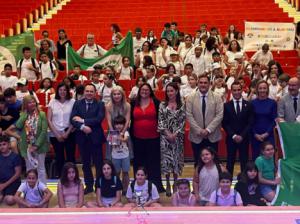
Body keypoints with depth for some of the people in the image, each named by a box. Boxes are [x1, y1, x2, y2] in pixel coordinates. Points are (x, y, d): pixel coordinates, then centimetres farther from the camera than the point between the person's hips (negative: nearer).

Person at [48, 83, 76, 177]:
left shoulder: (72, 102, -1)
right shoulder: (52, 102, 3)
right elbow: (49, 120, 1)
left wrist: (67, 133, -8)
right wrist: (57, 134, -5)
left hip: (69, 134, -1)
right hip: (55, 135, 1)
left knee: (70, 157, 0)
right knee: (59, 157, 8)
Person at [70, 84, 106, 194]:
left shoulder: (100, 104, -1)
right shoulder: (77, 103, 6)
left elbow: (99, 119, -16)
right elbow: (72, 119, -4)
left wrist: (83, 121, -15)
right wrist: (82, 127, -18)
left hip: (95, 137, -3)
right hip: (82, 137, 3)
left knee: (98, 163, 3)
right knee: (85, 163, 12)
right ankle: (89, 185, 24)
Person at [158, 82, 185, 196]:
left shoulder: (182, 105, 3)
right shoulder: (162, 105, 4)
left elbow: (183, 121, -1)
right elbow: (160, 121, 0)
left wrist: (175, 134, -11)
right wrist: (167, 133, -10)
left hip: (177, 135, 0)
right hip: (165, 135, 0)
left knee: (176, 158, 4)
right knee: (166, 158, 0)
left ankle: (175, 184, 17)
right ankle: (168, 184, 11)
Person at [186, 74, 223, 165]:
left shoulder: (217, 98, 2)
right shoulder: (191, 98, 2)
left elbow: (219, 115, -5)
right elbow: (189, 116, -4)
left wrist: (208, 129, -14)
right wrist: (199, 130, -13)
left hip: (212, 136, 0)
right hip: (196, 136, 0)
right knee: (198, 162, 6)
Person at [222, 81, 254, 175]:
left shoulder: (248, 105, 4)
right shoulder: (226, 106, 3)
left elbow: (250, 123, 0)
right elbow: (224, 123, 0)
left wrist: (242, 136, -10)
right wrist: (233, 135, -10)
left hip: (244, 138, 0)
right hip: (231, 138, 0)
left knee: (244, 162, 4)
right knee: (230, 161, 5)